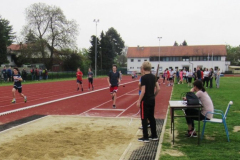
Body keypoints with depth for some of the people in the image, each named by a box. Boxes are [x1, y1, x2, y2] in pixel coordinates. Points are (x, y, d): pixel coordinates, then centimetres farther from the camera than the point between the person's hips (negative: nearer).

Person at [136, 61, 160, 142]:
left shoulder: (144, 77, -15)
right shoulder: (153, 77, 6)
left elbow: (143, 91, -18)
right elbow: (158, 88, 7)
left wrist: (139, 101, -12)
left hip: (145, 100, -7)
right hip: (152, 100, 7)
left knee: (144, 118, 1)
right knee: (151, 117, 16)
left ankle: (145, 137, 6)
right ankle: (154, 136, 23)